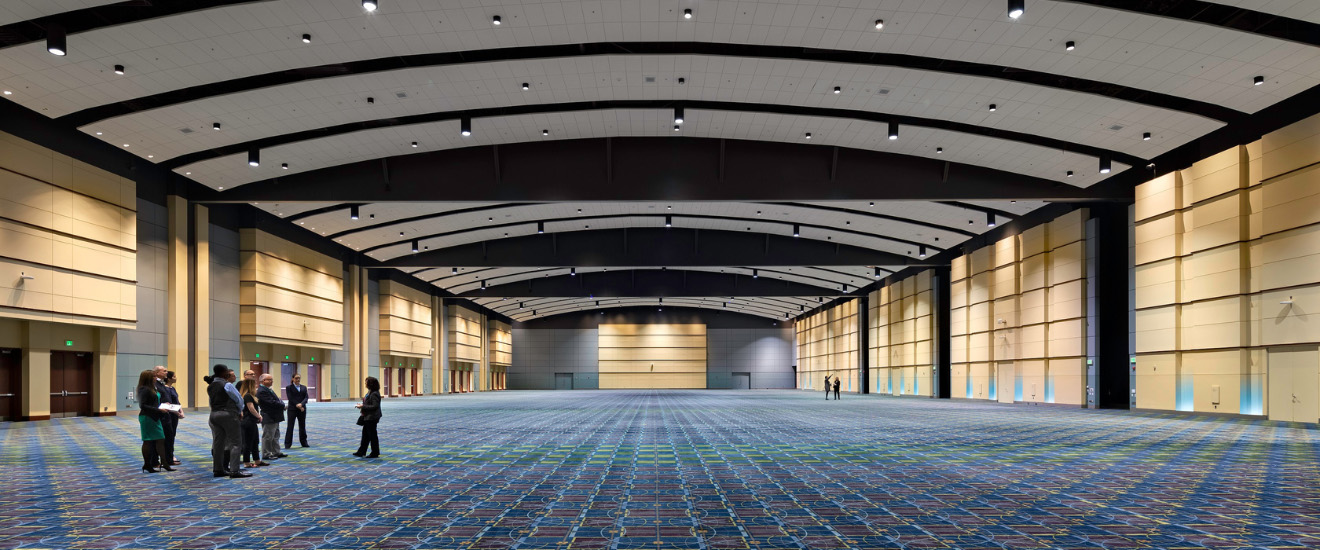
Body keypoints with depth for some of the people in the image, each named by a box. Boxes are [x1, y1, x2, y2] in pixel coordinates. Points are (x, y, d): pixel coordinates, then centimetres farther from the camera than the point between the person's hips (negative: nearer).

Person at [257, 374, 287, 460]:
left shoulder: (269, 390, 14)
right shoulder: (262, 391, -19)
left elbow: (276, 400, 18)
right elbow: (272, 403, -24)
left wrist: (281, 403, -3)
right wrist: (282, 405, -10)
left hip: (274, 418, 11)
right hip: (269, 418, -11)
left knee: (275, 436, 16)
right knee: (268, 437, -2)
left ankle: (276, 452, 23)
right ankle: (266, 454, 5)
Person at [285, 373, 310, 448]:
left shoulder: (304, 387, 11)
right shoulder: (289, 387, 0)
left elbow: (306, 397, 1)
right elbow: (290, 398, -9)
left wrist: (301, 404, -18)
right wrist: (298, 406, -17)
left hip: (302, 409, 4)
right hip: (292, 409, -4)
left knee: (302, 426, 9)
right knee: (290, 426, -4)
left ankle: (304, 442, 17)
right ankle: (287, 444, -1)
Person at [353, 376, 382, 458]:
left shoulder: (374, 394, -22)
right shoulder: (370, 392, 10)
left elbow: (375, 406, -25)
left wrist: (363, 406, -22)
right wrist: (364, 402, 5)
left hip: (372, 418, -10)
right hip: (367, 417, 10)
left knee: (372, 435, 0)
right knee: (365, 434, 16)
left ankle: (375, 453, 11)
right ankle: (361, 451, 26)